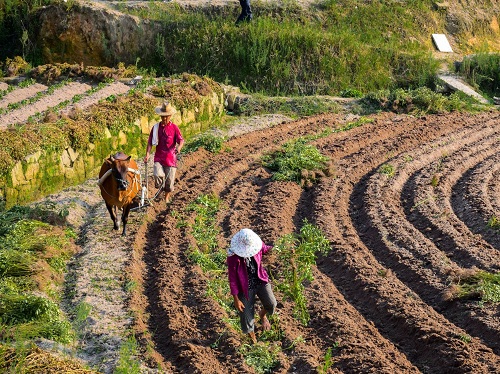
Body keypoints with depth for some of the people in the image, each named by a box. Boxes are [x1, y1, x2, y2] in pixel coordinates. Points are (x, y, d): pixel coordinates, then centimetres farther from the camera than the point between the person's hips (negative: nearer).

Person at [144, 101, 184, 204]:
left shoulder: (174, 128, -1)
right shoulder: (156, 127, 4)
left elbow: (181, 140, -8)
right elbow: (150, 142, 5)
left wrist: (179, 147, -31)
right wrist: (147, 154, -8)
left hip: (171, 158, -1)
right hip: (159, 158, 1)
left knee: (170, 180, 5)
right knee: (157, 175, -24)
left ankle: (167, 198, 28)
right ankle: (159, 186, 7)